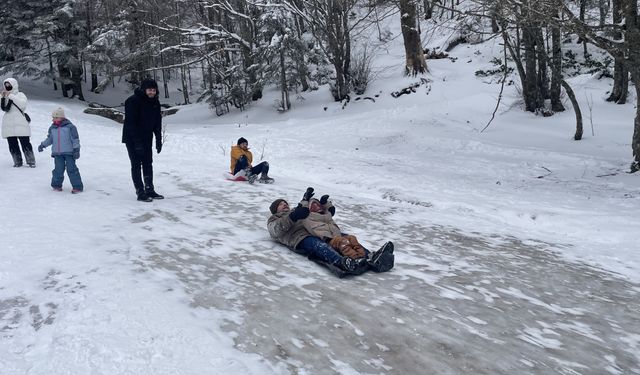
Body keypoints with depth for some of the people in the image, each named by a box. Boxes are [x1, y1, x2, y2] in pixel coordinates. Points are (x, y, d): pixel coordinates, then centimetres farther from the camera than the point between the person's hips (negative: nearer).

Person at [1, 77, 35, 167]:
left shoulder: (20, 95, 3)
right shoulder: (5, 97, 15)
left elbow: (23, 104, -16)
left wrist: (11, 96, -17)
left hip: (20, 124, -5)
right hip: (8, 125, 5)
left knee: (25, 144, -6)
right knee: (12, 145, 5)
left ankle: (31, 161, 0)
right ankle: (17, 162, 12)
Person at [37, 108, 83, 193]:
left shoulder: (70, 127, -5)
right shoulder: (52, 128, 11)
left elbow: (75, 139, -5)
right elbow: (49, 139, 23)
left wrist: (76, 149, -8)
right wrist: (43, 145, 13)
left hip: (69, 152, -4)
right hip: (57, 153, 5)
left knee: (71, 169, -6)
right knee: (58, 169, 6)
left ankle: (77, 186, -3)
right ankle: (56, 185, 23)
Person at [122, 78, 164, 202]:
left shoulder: (155, 102, 1)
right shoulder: (132, 101, -19)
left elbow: (158, 122, 7)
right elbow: (130, 123, -22)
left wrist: (159, 140, 3)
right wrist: (137, 141, -26)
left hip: (147, 139, 7)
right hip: (132, 139, -6)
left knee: (148, 164, 10)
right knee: (136, 165, -3)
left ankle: (150, 190, 19)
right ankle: (140, 193, 0)